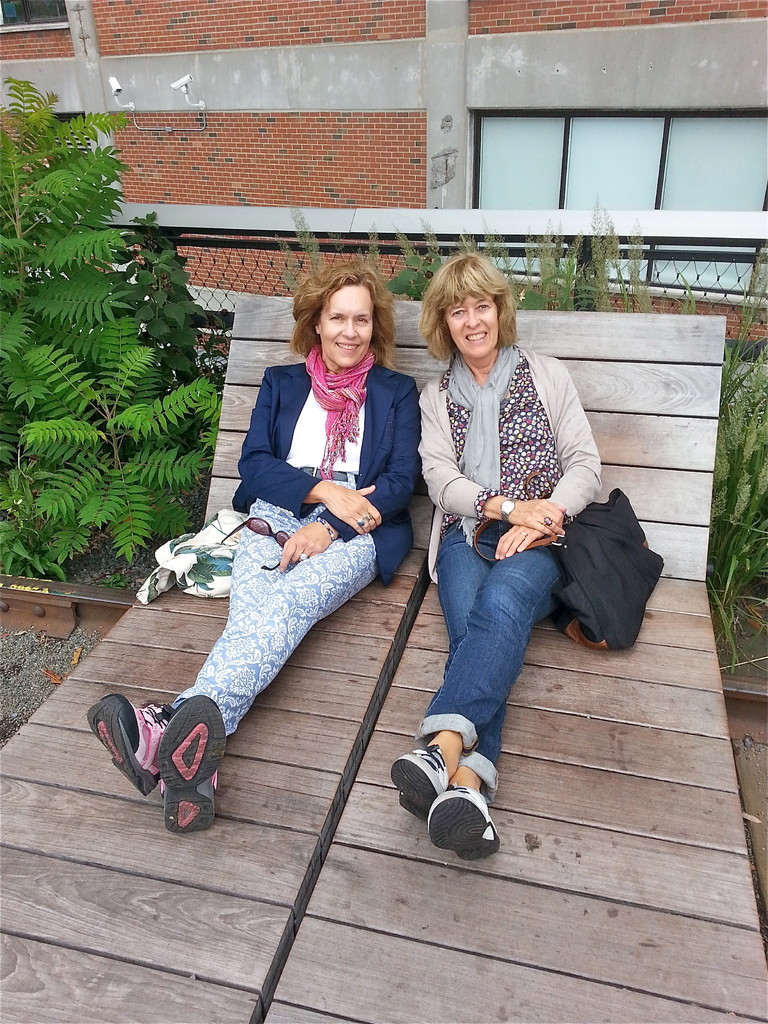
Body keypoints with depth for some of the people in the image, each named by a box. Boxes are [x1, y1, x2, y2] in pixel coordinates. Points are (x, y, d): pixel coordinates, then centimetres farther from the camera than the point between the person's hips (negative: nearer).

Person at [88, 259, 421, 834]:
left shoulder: (397, 392, 19)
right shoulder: (281, 384, 25)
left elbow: (400, 480, 5)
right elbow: (254, 463, 10)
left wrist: (328, 525, -11)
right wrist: (324, 490, -8)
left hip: (352, 532, -1)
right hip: (274, 519, 2)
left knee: (288, 602, -36)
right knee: (254, 614, -33)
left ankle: (168, 731, -58)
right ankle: (195, 756, -57)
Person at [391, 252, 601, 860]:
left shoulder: (548, 376, 16)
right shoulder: (436, 398, 20)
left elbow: (586, 465, 7)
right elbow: (441, 480, 5)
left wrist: (541, 518, -12)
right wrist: (510, 506, -12)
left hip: (537, 540, -1)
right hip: (467, 535, 1)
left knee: (502, 601, -36)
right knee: (475, 622, -31)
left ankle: (443, 749, -54)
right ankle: (469, 780, -50)